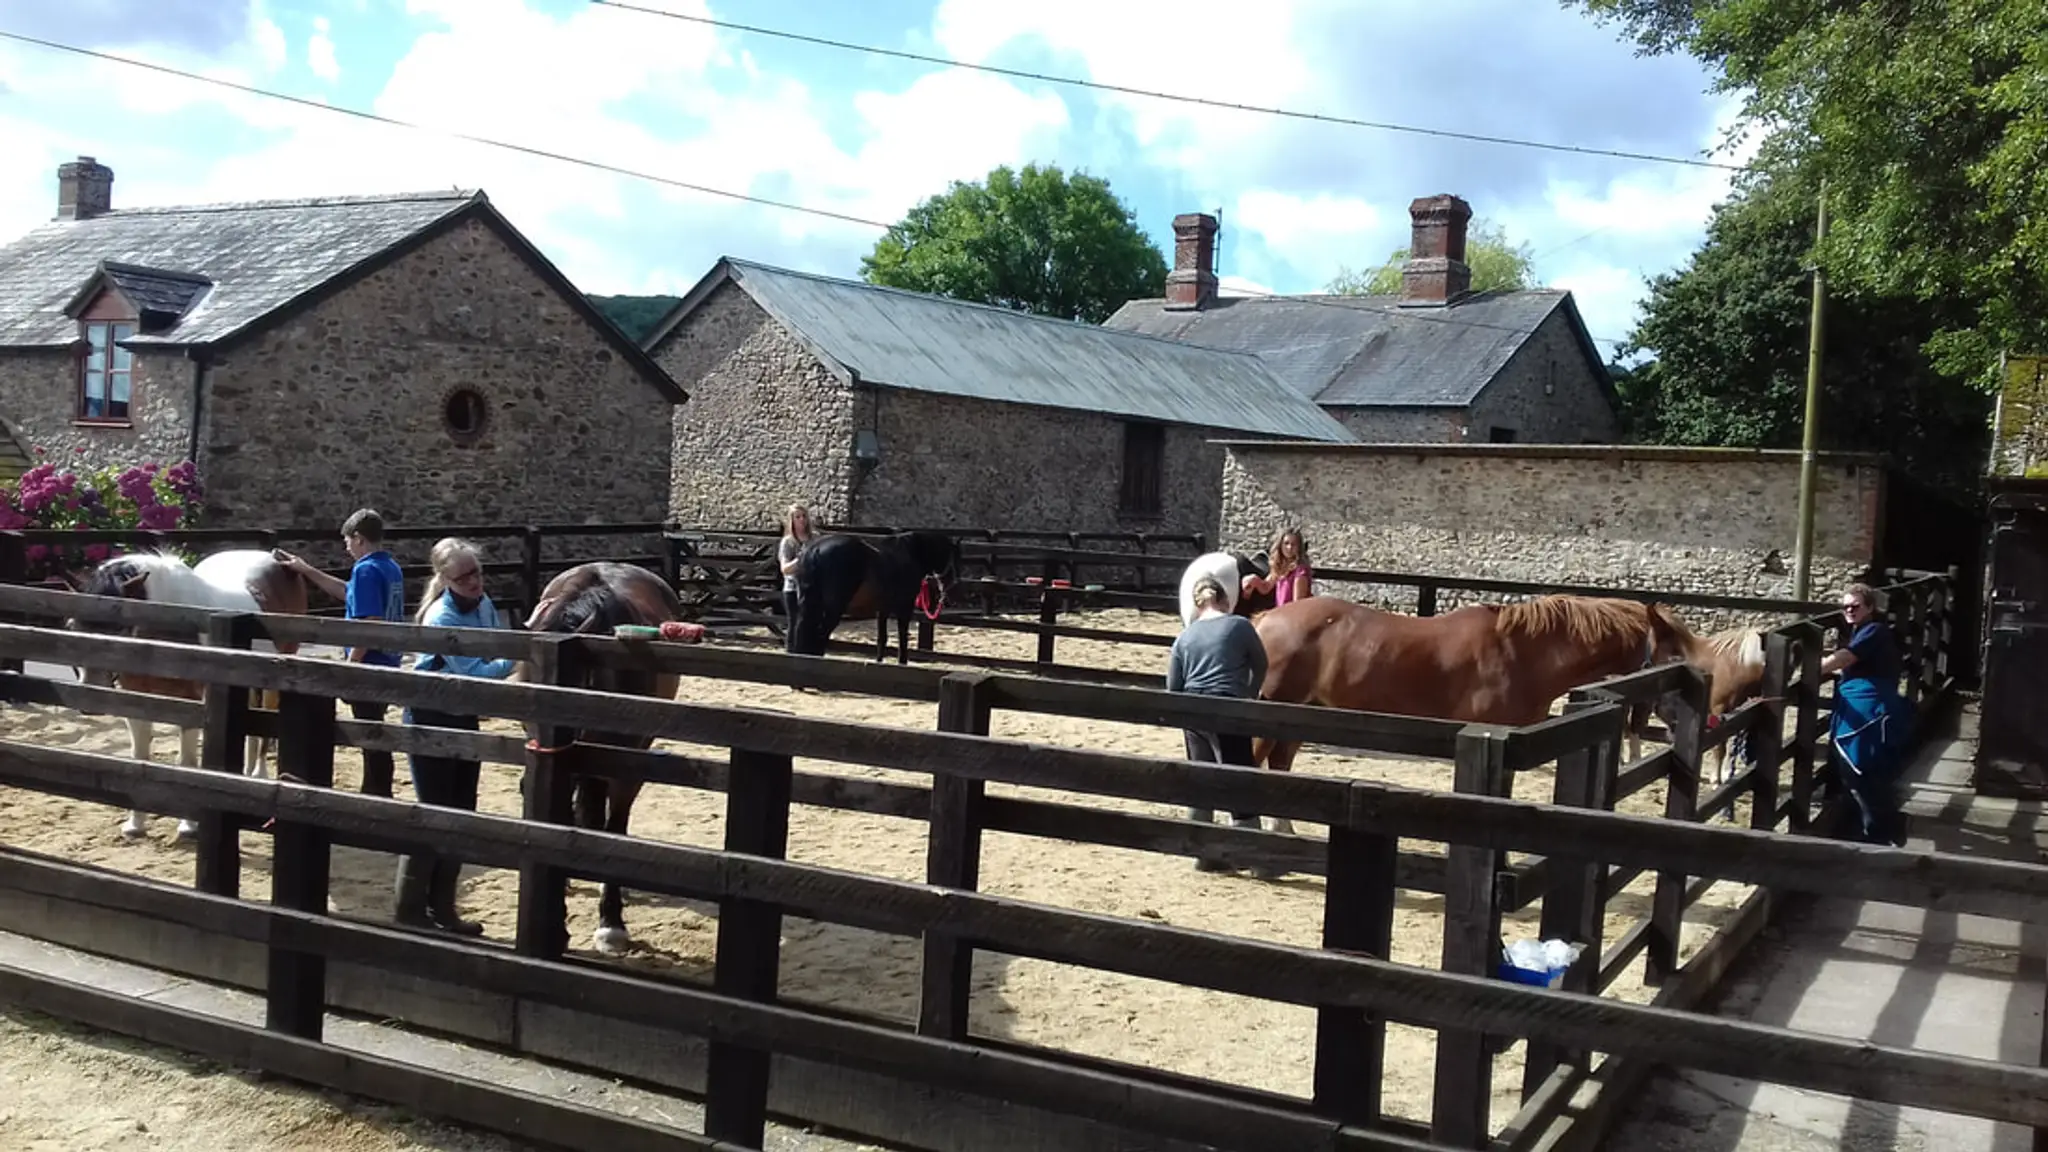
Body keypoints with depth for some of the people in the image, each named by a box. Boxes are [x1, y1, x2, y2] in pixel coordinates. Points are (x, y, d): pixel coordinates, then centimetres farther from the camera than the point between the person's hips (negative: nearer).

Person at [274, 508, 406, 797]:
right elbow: (349, 593, 26)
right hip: (387, 665, 9)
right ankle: (376, 793, 29)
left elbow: (369, 623, -25)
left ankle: (377, 796, 6)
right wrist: (306, 570, 28)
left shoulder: (366, 569, -18)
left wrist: (350, 665, -18)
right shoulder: (391, 568, 10)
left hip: (369, 666, -9)